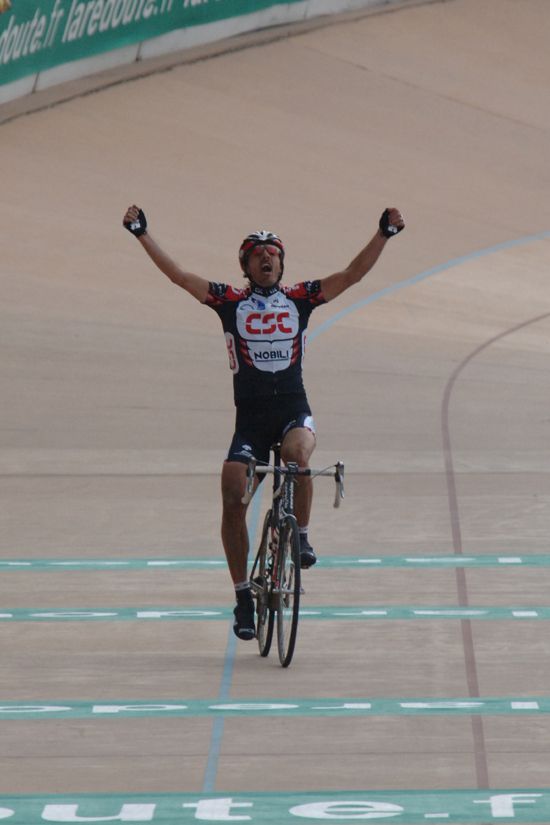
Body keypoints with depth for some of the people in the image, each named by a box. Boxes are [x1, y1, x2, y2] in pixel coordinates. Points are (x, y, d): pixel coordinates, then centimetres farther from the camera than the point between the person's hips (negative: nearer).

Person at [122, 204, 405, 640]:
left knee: (296, 452, -34)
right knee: (233, 501, -11)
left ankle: (302, 535, -11)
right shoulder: (230, 302, 5)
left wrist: (384, 234, -8)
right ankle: (243, 594, 3)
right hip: (250, 419, 1)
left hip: (294, 411, -1)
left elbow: (353, 275, 1)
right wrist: (142, 233, -6)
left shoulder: (300, 298, 6)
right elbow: (179, 275, 0)